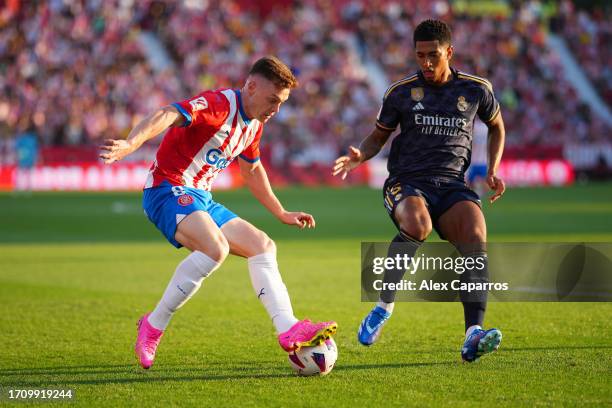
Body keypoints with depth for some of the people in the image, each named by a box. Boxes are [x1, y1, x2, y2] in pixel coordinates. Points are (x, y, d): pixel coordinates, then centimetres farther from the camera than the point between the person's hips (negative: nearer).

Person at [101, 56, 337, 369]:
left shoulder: (254, 125, 13)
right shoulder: (218, 105, -17)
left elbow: (252, 170, 32)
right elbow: (168, 116, -34)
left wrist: (282, 214, 37)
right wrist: (130, 144, -53)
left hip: (200, 199, 10)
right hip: (169, 189, -10)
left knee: (263, 246, 4)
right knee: (215, 247, -32)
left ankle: (288, 330, -1)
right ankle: (153, 327, -21)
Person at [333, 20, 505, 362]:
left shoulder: (477, 90, 9)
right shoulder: (401, 92, 7)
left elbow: (497, 127, 26)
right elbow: (379, 137, 18)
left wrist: (493, 171, 11)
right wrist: (359, 156, -4)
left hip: (453, 184, 1)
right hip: (407, 183, -1)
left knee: (476, 236, -31)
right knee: (417, 225, -37)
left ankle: (473, 334, -39)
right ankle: (384, 305, -17)